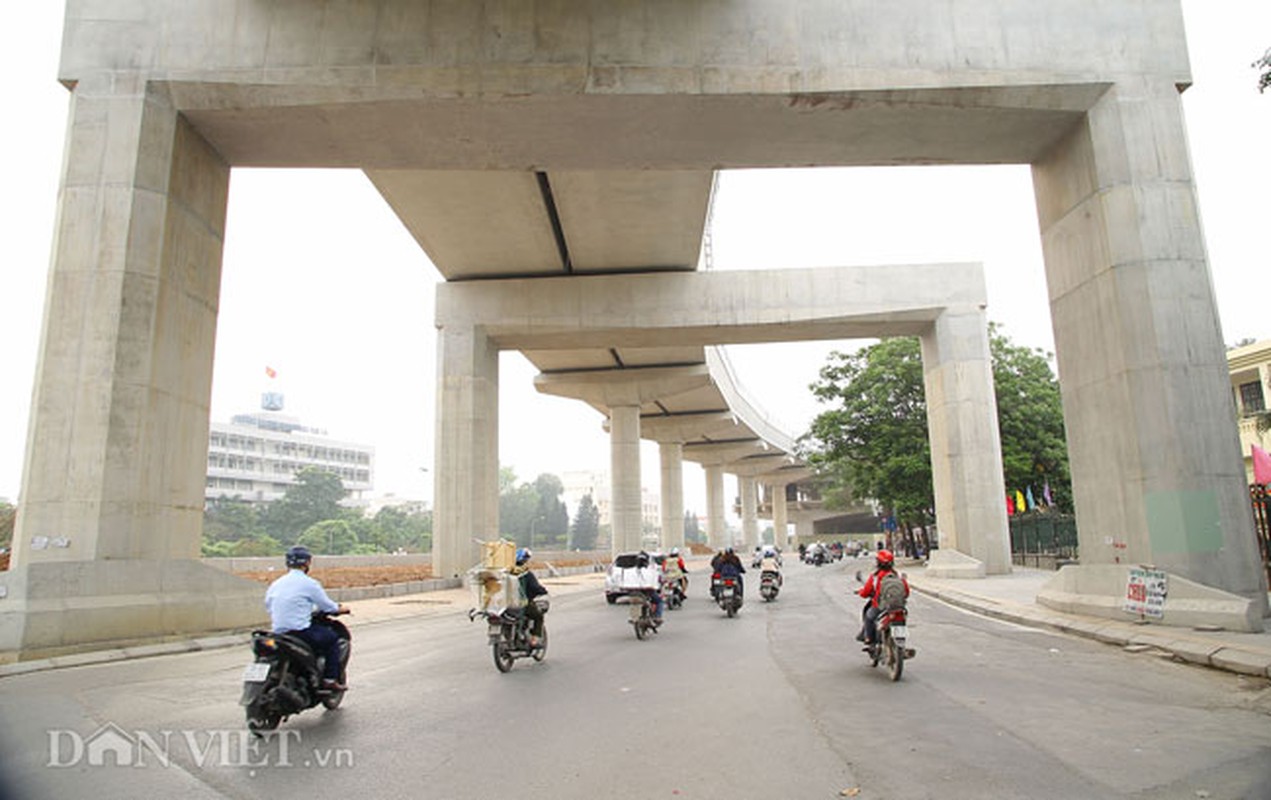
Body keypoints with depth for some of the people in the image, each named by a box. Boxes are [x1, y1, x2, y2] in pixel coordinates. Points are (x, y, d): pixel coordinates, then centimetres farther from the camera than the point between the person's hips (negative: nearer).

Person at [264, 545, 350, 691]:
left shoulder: (275, 584, 10)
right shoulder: (309, 583, -9)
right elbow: (327, 606, -2)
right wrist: (341, 609, 18)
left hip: (278, 634, 7)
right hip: (300, 632, -7)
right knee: (332, 637, 11)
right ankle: (330, 680, 6)